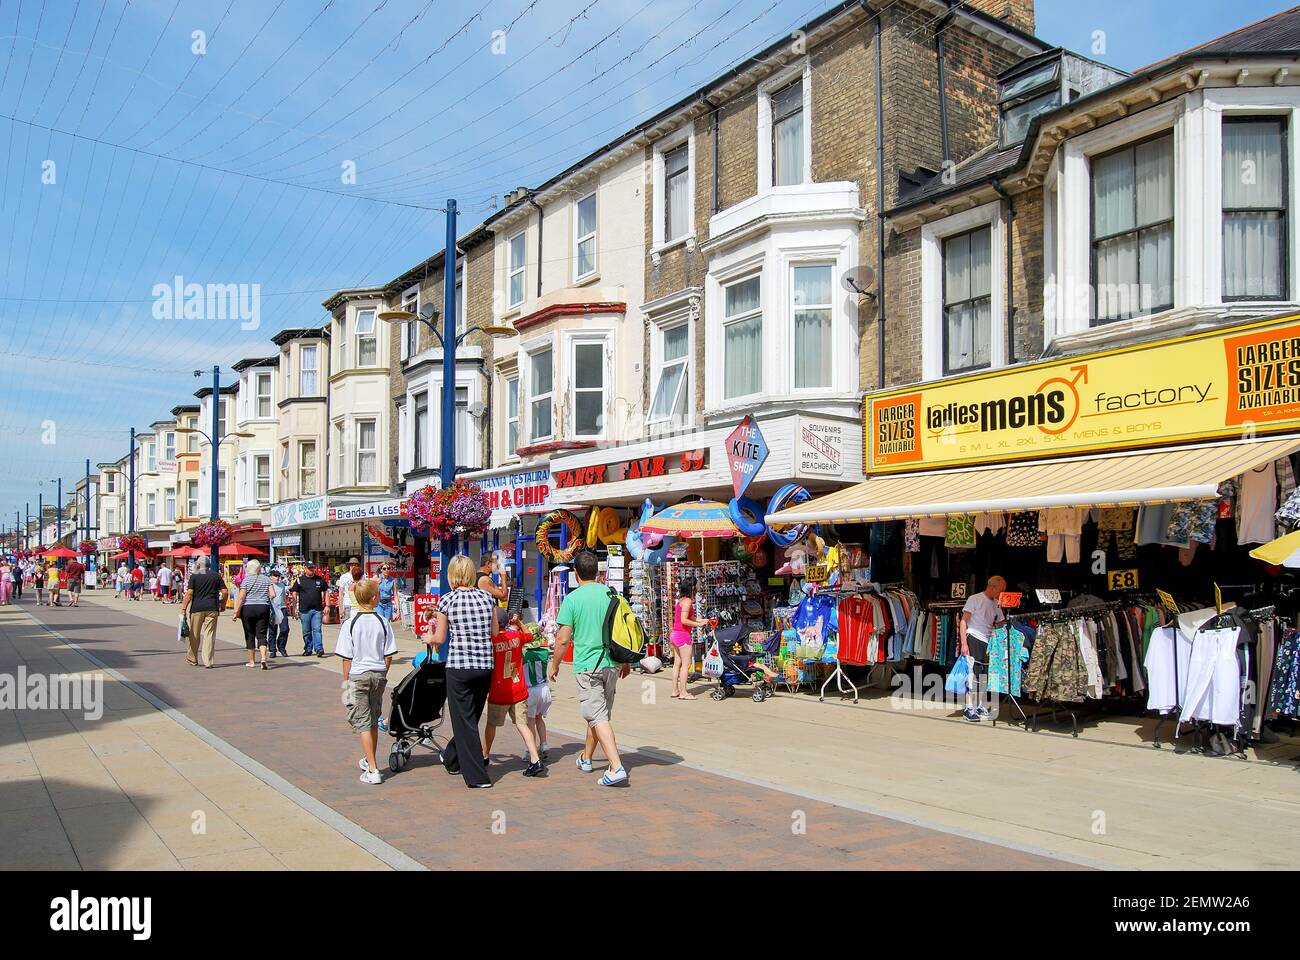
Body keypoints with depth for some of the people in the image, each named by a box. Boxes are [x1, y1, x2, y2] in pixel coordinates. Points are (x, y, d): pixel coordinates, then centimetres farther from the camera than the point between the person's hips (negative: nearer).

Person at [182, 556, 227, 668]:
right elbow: (224, 591, 4)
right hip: (212, 608, 1)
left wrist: (183, 607, -6)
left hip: (197, 608, -1)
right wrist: (223, 604, 16)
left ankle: (192, 660, 23)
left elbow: (189, 593, -9)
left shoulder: (194, 576, -1)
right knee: (210, 635, 2)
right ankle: (208, 662, -2)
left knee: (194, 635, 12)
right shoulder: (216, 575, 6)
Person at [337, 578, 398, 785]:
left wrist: (346, 681, 3)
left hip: (358, 675, -3)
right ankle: (368, 760, 35)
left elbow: (347, 658, -8)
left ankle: (372, 770, -6)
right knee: (373, 721, 18)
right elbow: (389, 656, -1)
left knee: (363, 722, 0)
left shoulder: (350, 624, -10)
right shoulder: (383, 623, -5)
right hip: (379, 675, 3)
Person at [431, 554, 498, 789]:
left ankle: (477, 776, 2)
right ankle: (451, 759, 39)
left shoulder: (447, 601, -5)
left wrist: (430, 637, 22)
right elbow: (494, 632, 8)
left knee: (464, 721, 3)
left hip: (459, 666, -4)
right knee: (472, 716, 20)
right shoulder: (487, 598, 4)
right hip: (485, 666, 4)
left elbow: (440, 639, 0)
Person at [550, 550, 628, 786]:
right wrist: (627, 661, 20)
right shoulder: (612, 594, 3)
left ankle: (616, 767, -16)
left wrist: (554, 665, 5)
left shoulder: (572, 599, -10)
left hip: (587, 665, -5)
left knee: (598, 717, -5)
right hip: (612, 664, 5)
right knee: (600, 712, 19)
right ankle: (586, 758, 37)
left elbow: (563, 639, -10)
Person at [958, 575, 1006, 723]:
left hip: (988, 643, 7)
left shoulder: (996, 604, 14)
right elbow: (963, 621, -8)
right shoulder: (975, 599, -5)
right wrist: (964, 643, -15)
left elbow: (1001, 624, 20)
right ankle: (969, 708, -5)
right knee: (973, 674, -9)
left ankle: (979, 706, 20)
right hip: (974, 640, -7)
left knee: (985, 675, 10)